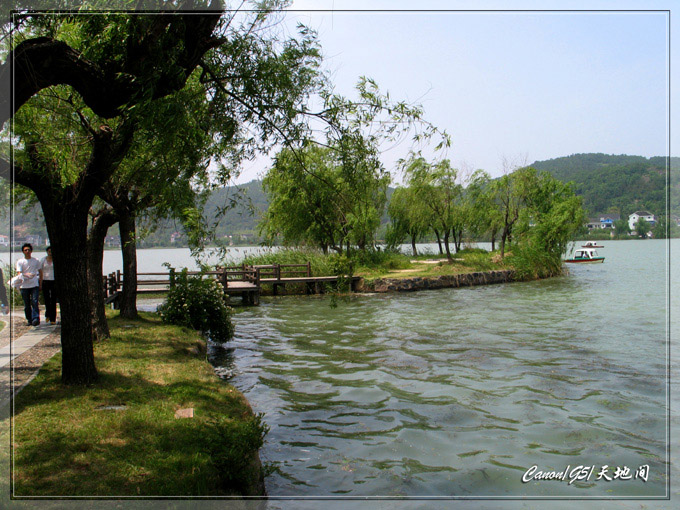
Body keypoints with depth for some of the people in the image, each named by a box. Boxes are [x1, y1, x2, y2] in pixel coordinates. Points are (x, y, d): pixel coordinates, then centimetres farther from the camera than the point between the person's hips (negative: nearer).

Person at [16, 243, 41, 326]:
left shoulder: (36, 261, 11)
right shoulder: (20, 262, 5)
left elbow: (40, 272, 16)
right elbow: (19, 274, -5)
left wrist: (40, 284, 12)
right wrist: (26, 275, -26)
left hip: (35, 285, 0)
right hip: (24, 286, 0)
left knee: (34, 302, -14)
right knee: (27, 305, 5)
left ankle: (35, 319, -19)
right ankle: (29, 320, 14)